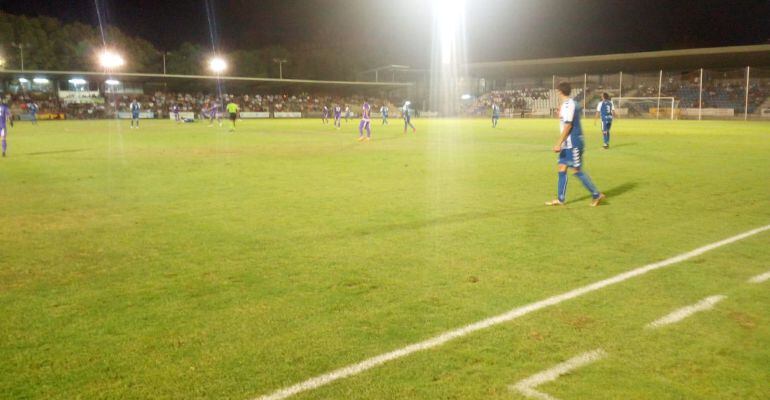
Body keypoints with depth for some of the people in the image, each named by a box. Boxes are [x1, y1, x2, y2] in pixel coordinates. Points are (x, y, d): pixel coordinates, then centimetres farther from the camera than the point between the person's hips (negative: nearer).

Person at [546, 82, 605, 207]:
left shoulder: (568, 104, -16)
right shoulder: (567, 104, 13)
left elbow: (568, 126, -21)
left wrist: (558, 144, -19)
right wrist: (560, 143, 21)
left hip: (573, 144, -10)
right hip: (567, 144, 10)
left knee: (577, 170, -5)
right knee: (562, 169, 8)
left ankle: (597, 195, 3)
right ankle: (560, 199, 12)